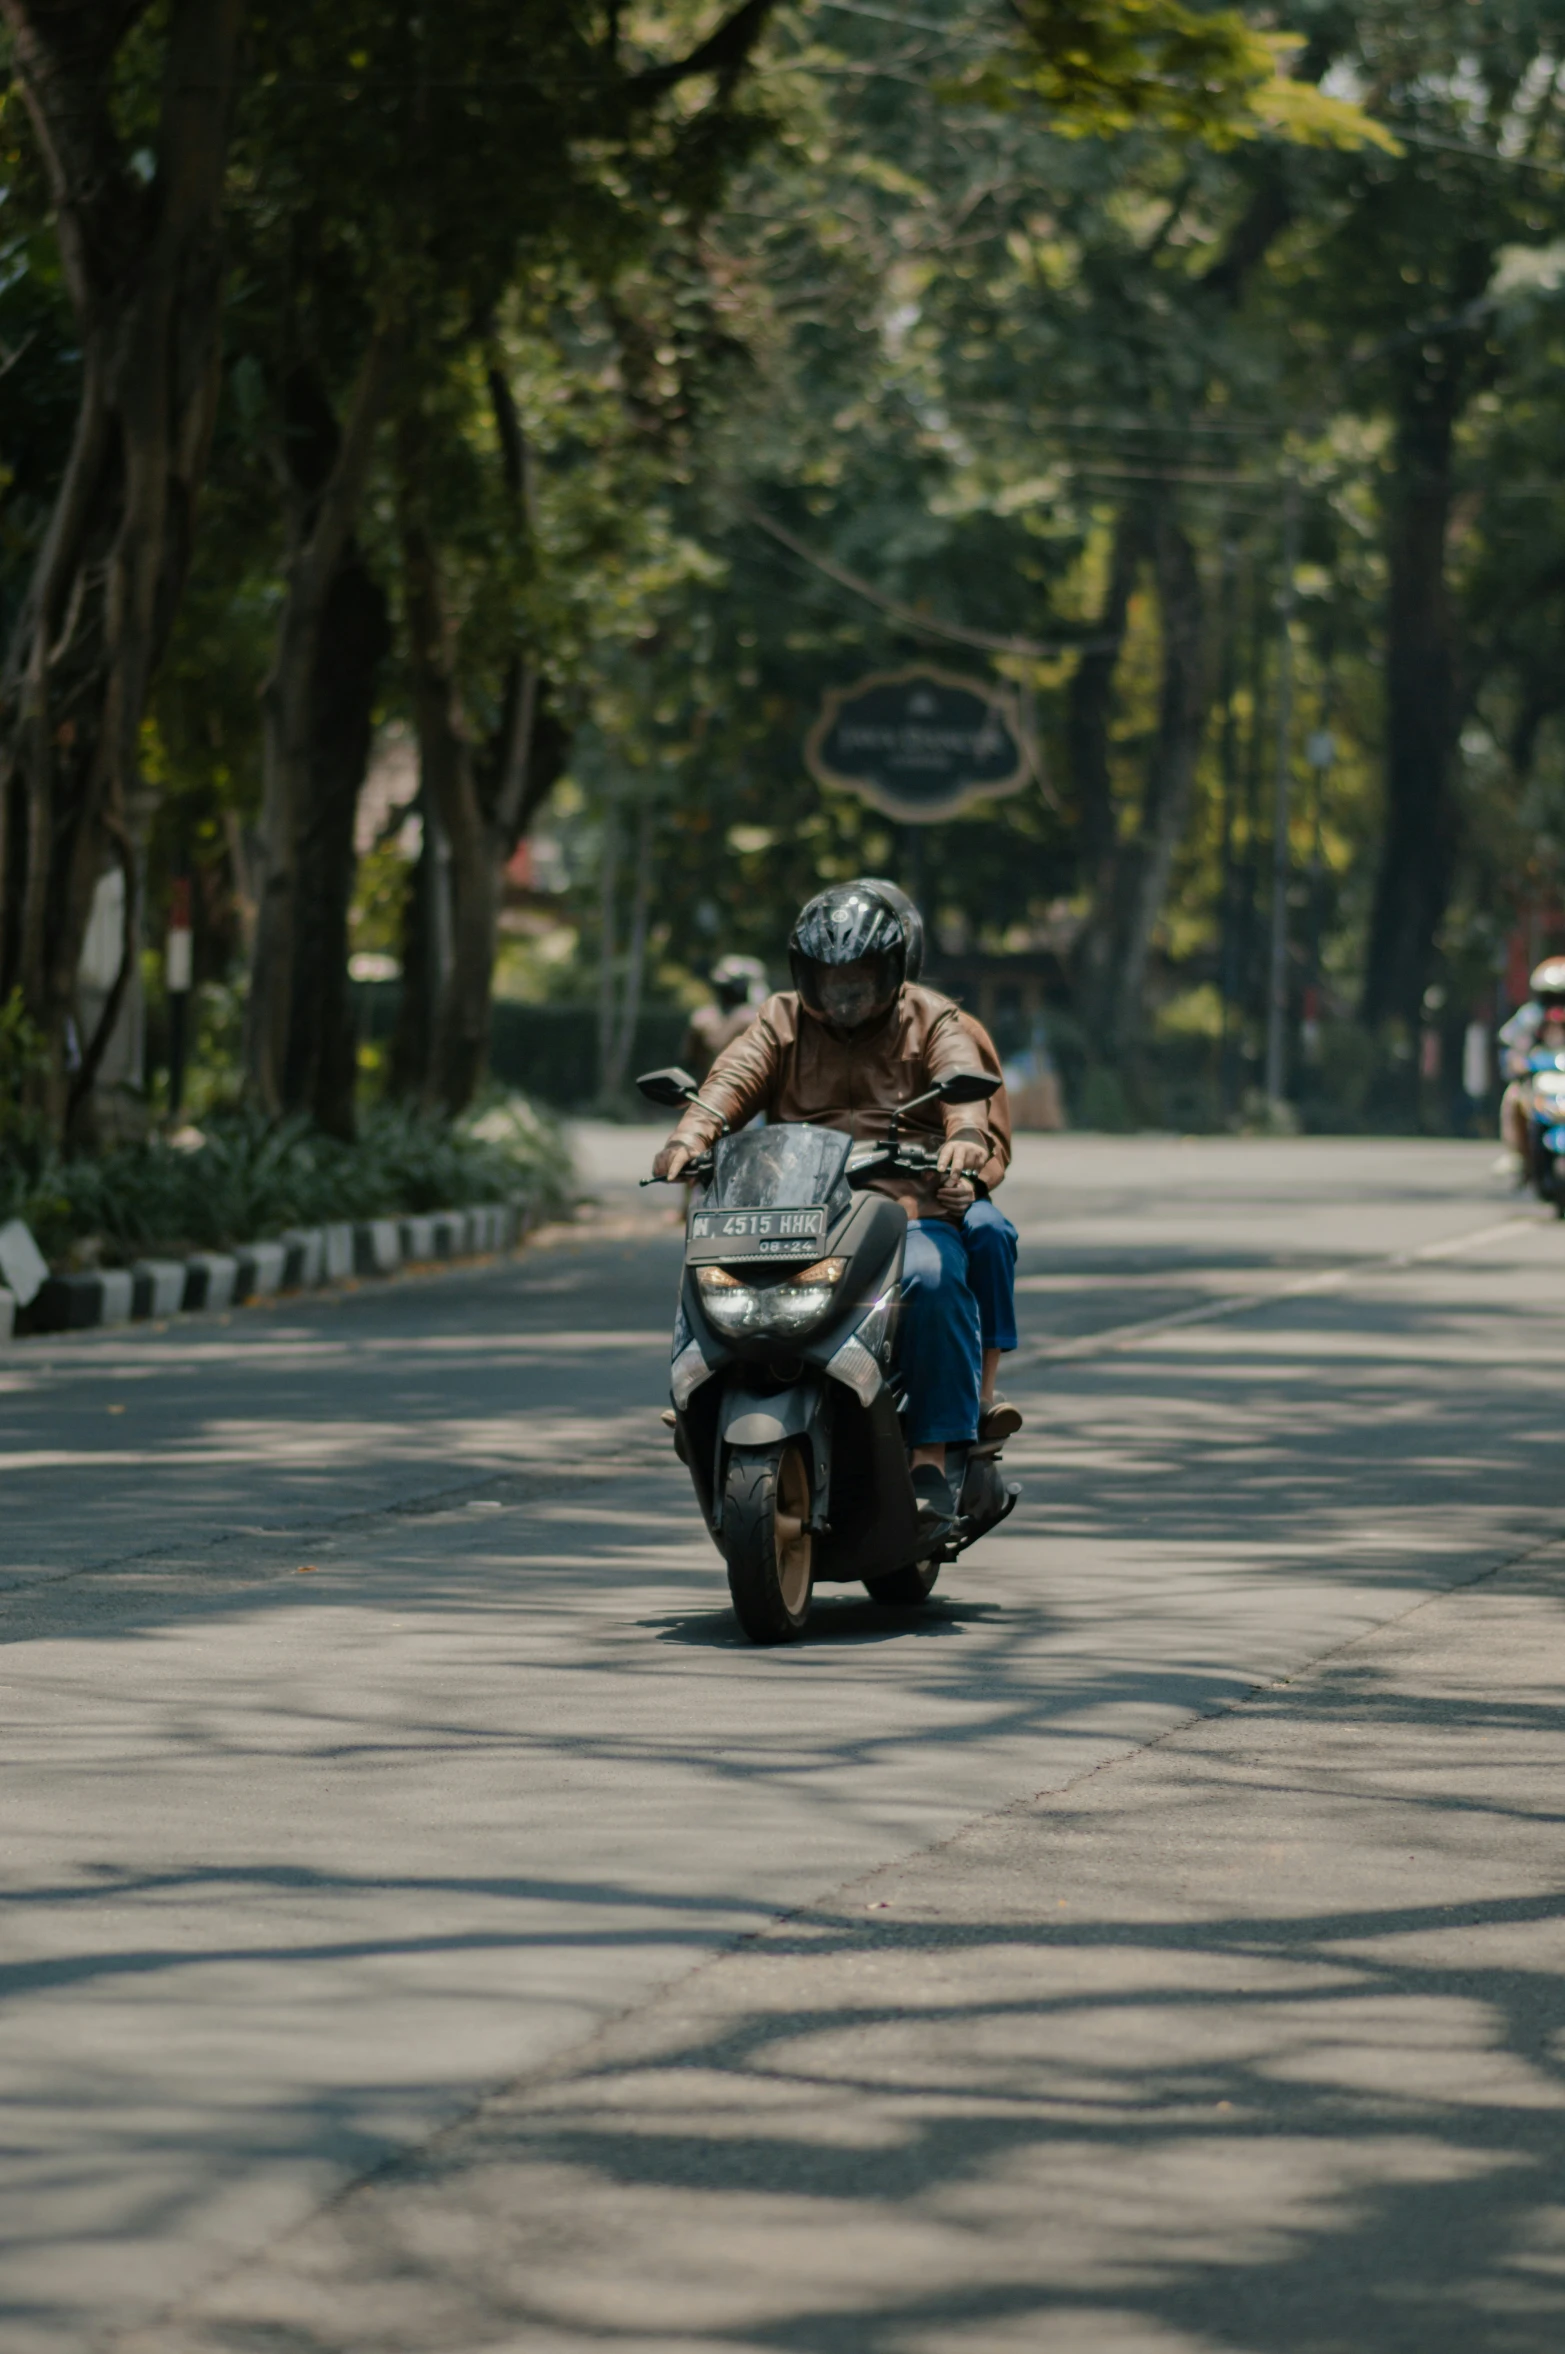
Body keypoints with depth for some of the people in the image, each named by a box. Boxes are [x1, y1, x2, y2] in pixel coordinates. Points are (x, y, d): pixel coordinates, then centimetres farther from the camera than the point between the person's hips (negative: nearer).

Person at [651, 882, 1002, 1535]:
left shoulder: (929, 1021, 11)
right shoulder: (782, 1022, 17)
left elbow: (960, 1079, -9)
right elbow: (735, 1076, -1)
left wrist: (966, 1133, -33)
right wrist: (690, 1134, -23)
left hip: (908, 1208, -2)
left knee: (932, 1282, -34)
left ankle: (931, 1458, -29)